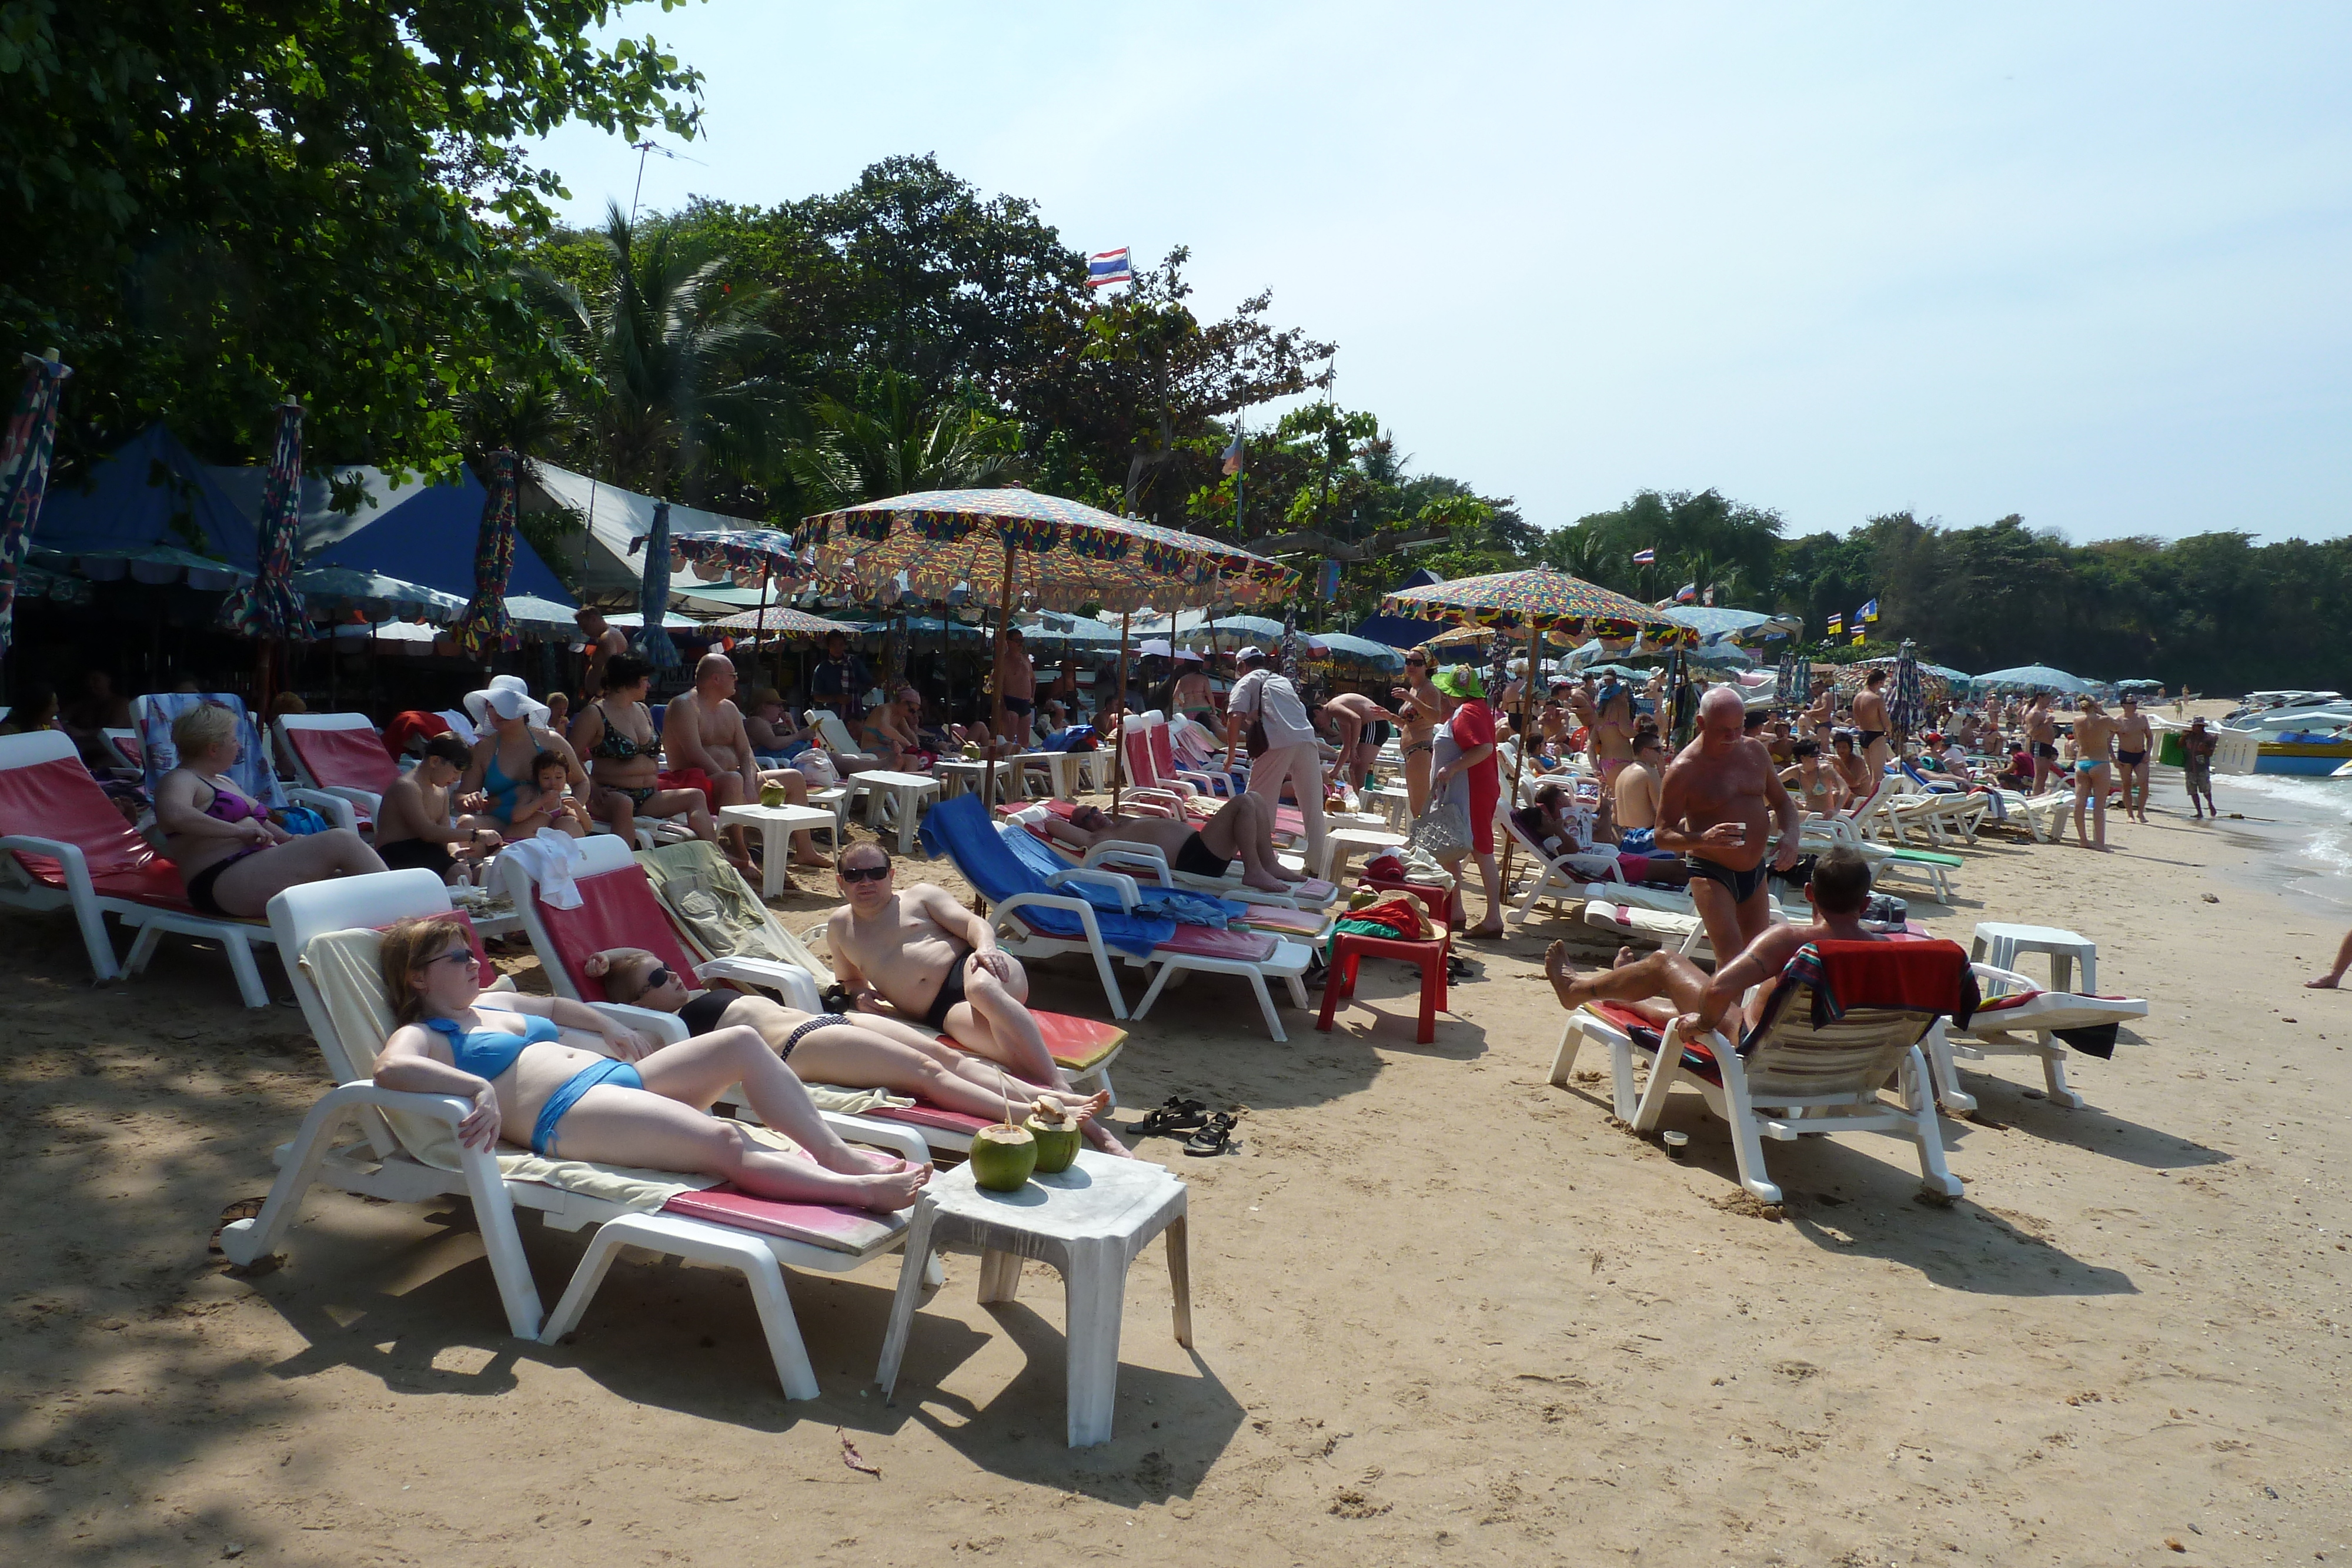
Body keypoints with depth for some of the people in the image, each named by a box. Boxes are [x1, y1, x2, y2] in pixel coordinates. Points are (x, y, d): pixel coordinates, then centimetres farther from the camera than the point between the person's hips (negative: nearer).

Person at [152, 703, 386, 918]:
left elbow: (260, 822, 35)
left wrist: (290, 839, 12)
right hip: (226, 880, -10)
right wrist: (241, 832, -23)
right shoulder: (179, 781, 0)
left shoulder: (224, 782, 30)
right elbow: (174, 814, -23)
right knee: (341, 841, -24)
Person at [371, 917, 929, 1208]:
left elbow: (556, 1005, 46)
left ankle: (836, 1155, -14)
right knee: (722, 1139, -31)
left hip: (621, 1077, 10)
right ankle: (856, 1190, -39)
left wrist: (611, 1028, 30)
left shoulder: (494, 1003, 28)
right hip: (569, 1114, -10)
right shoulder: (424, 1037, 3)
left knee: (742, 1040, -8)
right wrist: (480, 1088, -31)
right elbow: (391, 1069, -20)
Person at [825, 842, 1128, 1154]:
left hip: (968, 967, -1)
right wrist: (858, 994, 13)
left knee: (981, 988, -41)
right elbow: (848, 981, 38)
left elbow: (974, 923, 6)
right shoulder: (839, 926, 25)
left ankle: (1060, 1088, -48)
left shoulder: (920, 895, 17)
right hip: (944, 1013, 1)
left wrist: (986, 946, -18)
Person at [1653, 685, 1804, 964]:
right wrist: (1703, 839, -33)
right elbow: (1662, 836, -13)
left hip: (1756, 871, 6)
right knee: (1732, 961, -20)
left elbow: (1782, 802, 16)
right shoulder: (1683, 770, -14)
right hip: (1712, 873, -6)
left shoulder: (1755, 751, 4)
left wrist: (1790, 836, -6)